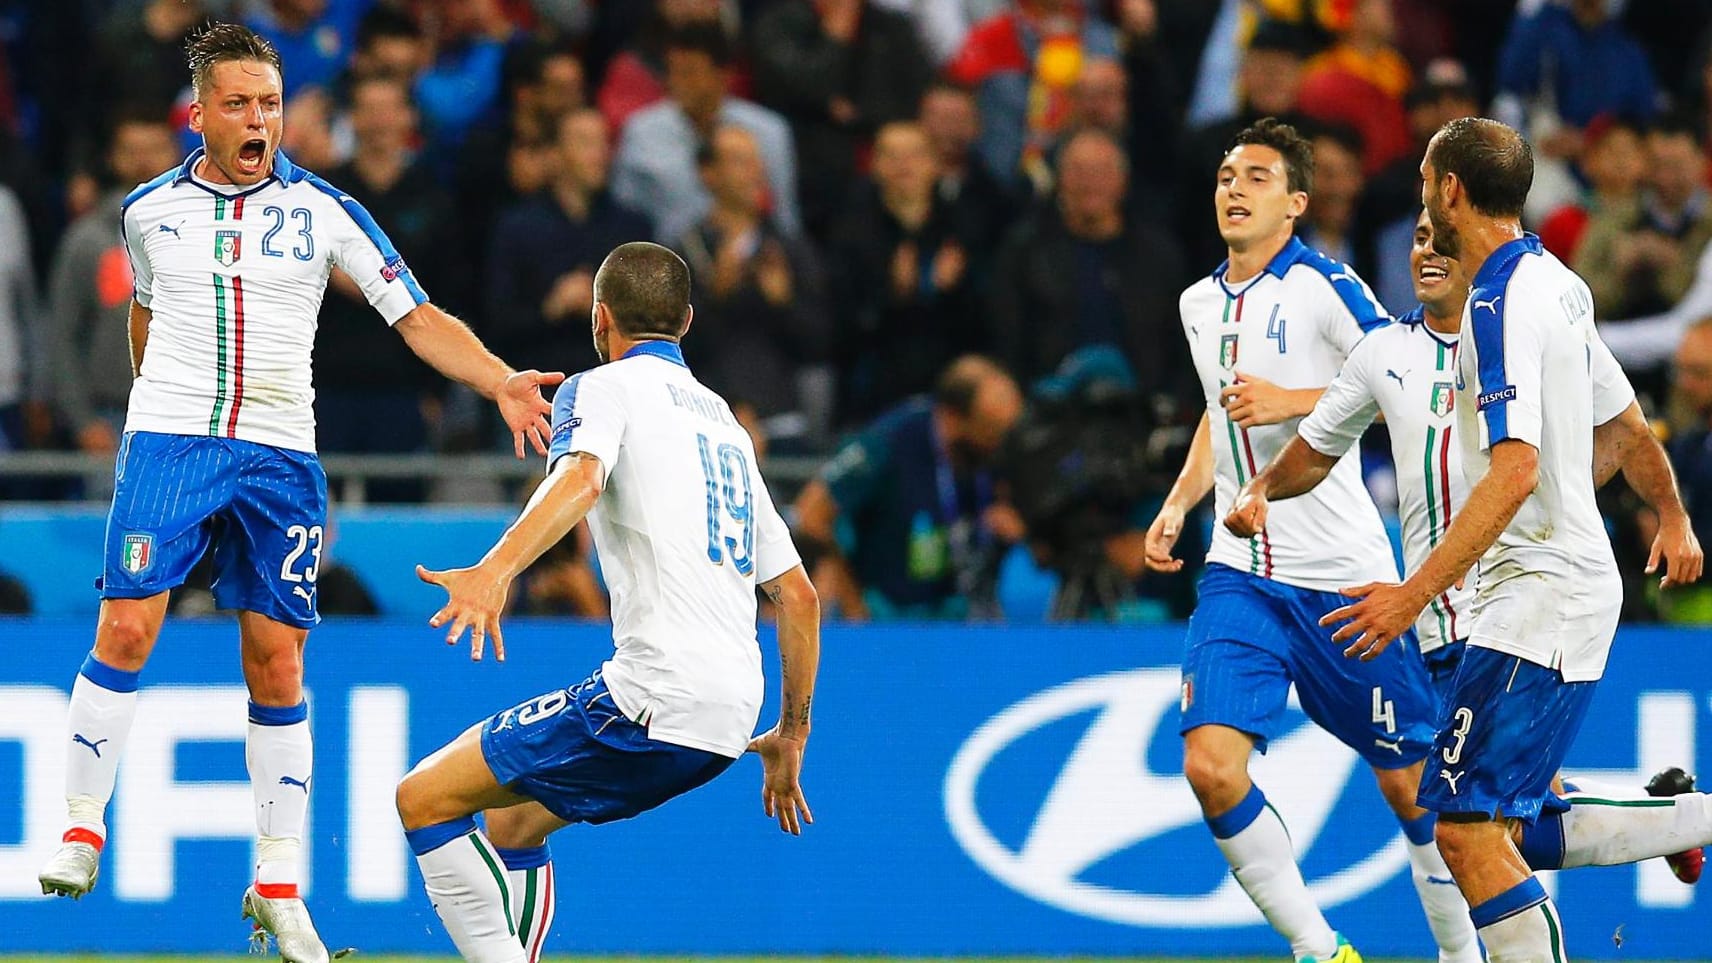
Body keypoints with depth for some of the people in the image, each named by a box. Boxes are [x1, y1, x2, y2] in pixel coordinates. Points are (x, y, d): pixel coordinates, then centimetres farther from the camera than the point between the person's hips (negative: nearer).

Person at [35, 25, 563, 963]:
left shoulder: (326, 212, -1)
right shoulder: (150, 209, 5)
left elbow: (418, 319, -2)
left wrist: (503, 382, -17)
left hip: (279, 456, 0)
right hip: (169, 441, 0)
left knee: (276, 664, -1)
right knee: (127, 626, -15)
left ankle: (278, 884, 6)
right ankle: (82, 825, 0)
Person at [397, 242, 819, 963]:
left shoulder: (604, 388, 3)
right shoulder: (726, 423, 26)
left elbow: (581, 477, -22)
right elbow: (798, 595, 25)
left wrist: (497, 567, -38)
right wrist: (791, 734, 33)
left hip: (657, 697, -8)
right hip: (731, 712, 8)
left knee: (424, 799, -5)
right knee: (511, 819, 25)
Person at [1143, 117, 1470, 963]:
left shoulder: (1324, 286, -8)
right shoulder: (1200, 305, 13)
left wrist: (1293, 400, -23)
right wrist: (1179, 504, 16)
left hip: (1343, 573, -5)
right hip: (1240, 573, 5)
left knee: (1407, 781, 5)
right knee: (1211, 766, -15)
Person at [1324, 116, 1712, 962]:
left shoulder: (1501, 304, -17)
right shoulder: (1555, 284, 12)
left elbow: (1514, 470, -27)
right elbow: (1625, 419, 25)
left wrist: (1413, 596, -30)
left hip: (1542, 595, -10)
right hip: (1575, 584, 10)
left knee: (1469, 831, -12)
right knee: (1508, 831, 12)